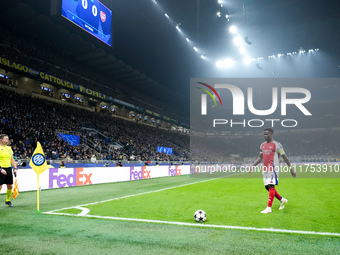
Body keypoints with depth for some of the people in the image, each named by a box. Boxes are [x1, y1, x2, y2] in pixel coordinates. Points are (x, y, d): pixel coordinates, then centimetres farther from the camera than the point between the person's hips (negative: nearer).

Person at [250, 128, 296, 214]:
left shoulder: (276, 145, -6)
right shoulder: (262, 145, 13)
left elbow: (284, 157, -2)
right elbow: (260, 157, 21)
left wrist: (291, 169, -2)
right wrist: (253, 166, 11)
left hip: (273, 169, -7)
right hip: (265, 169, 7)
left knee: (271, 186, -10)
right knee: (267, 187, 11)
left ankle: (269, 208, -7)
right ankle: (282, 200, 31)